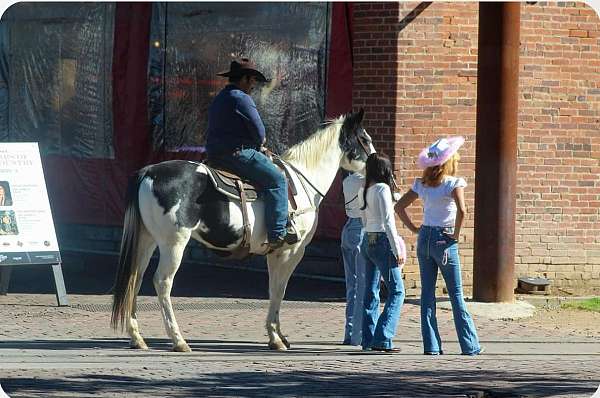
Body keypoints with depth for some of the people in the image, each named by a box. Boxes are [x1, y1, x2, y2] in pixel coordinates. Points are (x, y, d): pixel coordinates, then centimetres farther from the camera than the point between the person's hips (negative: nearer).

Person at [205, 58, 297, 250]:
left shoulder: (219, 99, 21)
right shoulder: (241, 98, -12)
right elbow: (259, 131, -12)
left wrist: (258, 146, 20)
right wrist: (258, 145, 12)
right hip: (237, 153, -11)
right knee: (276, 179, -11)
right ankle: (277, 234, -20)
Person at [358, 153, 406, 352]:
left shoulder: (363, 191, 11)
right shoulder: (382, 188, -12)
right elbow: (387, 221, -16)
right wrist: (397, 249, -14)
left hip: (367, 241, 8)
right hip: (382, 241, -8)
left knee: (371, 292, 11)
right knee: (396, 291, -3)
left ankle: (368, 340, 12)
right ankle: (382, 340, -12)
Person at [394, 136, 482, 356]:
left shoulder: (421, 184, 6)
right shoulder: (454, 183, -10)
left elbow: (399, 206, 8)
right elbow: (461, 210, -25)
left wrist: (414, 228, 10)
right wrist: (456, 234, -12)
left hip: (424, 239, 5)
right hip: (444, 240, -5)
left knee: (427, 294, 6)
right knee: (456, 295, 1)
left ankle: (431, 345, 3)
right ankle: (470, 346, 4)